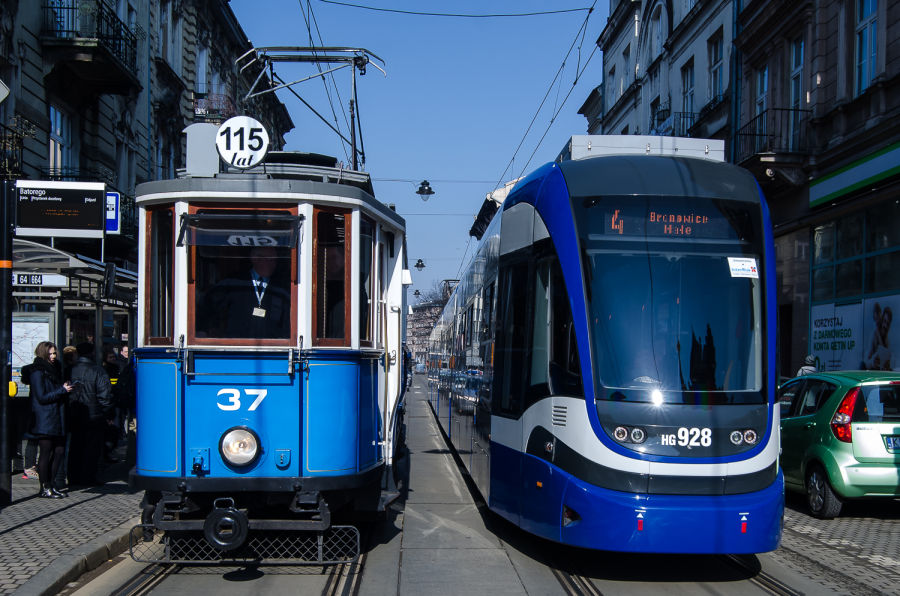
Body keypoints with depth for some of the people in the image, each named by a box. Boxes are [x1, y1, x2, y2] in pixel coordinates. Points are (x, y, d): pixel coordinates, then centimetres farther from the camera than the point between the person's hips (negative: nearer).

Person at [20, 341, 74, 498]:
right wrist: (62, 390, -14)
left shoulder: (52, 370, 18)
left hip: (56, 419, 9)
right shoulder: (37, 372, -10)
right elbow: (42, 397, -16)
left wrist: (65, 388, 9)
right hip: (44, 420, -9)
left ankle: (50, 485, 16)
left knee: (59, 450, 7)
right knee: (46, 453, -3)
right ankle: (45, 488, 4)